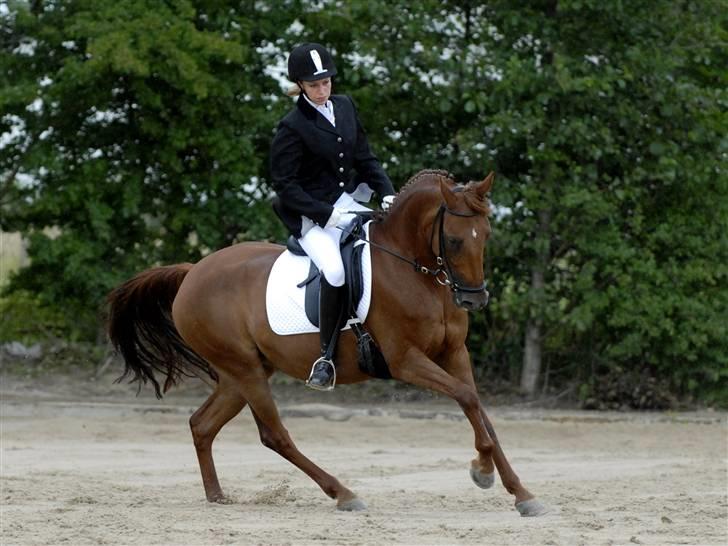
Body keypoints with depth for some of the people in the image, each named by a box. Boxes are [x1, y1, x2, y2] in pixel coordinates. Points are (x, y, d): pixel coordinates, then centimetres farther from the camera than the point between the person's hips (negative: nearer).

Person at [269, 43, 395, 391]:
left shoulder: (344, 107, 8)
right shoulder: (292, 128, -12)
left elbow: (365, 158, 14)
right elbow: (285, 185, -12)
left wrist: (386, 193, -1)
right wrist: (325, 214, -19)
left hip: (347, 204, 8)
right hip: (311, 218, -8)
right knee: (335, 270, -30)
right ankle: (326, 356, -21)